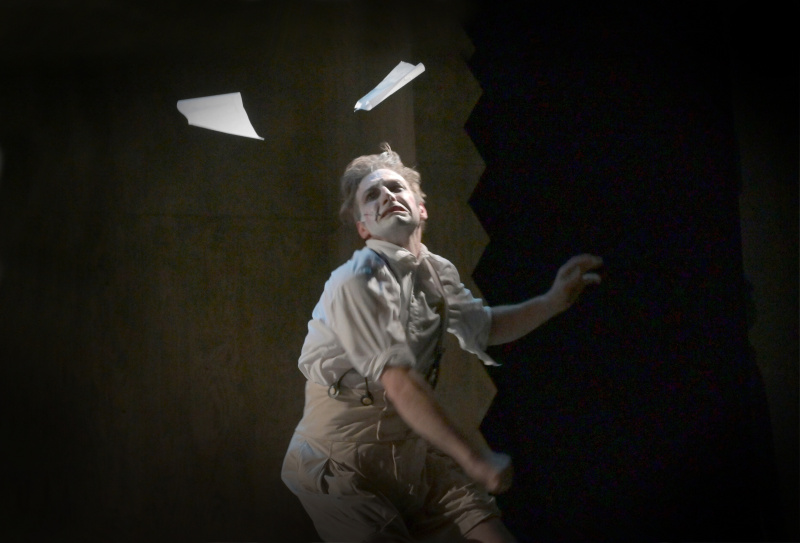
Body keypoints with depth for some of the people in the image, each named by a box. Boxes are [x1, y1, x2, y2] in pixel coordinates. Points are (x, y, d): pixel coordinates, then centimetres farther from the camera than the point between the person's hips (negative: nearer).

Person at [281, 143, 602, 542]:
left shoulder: (437, 273, 6)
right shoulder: (357, 282, -19)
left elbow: (486, 327, 22)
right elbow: (400, 384, -24)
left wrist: (554, 301, 6)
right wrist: (473, 457, -25)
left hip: (412, 446, 7)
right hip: (346, 460, -6)